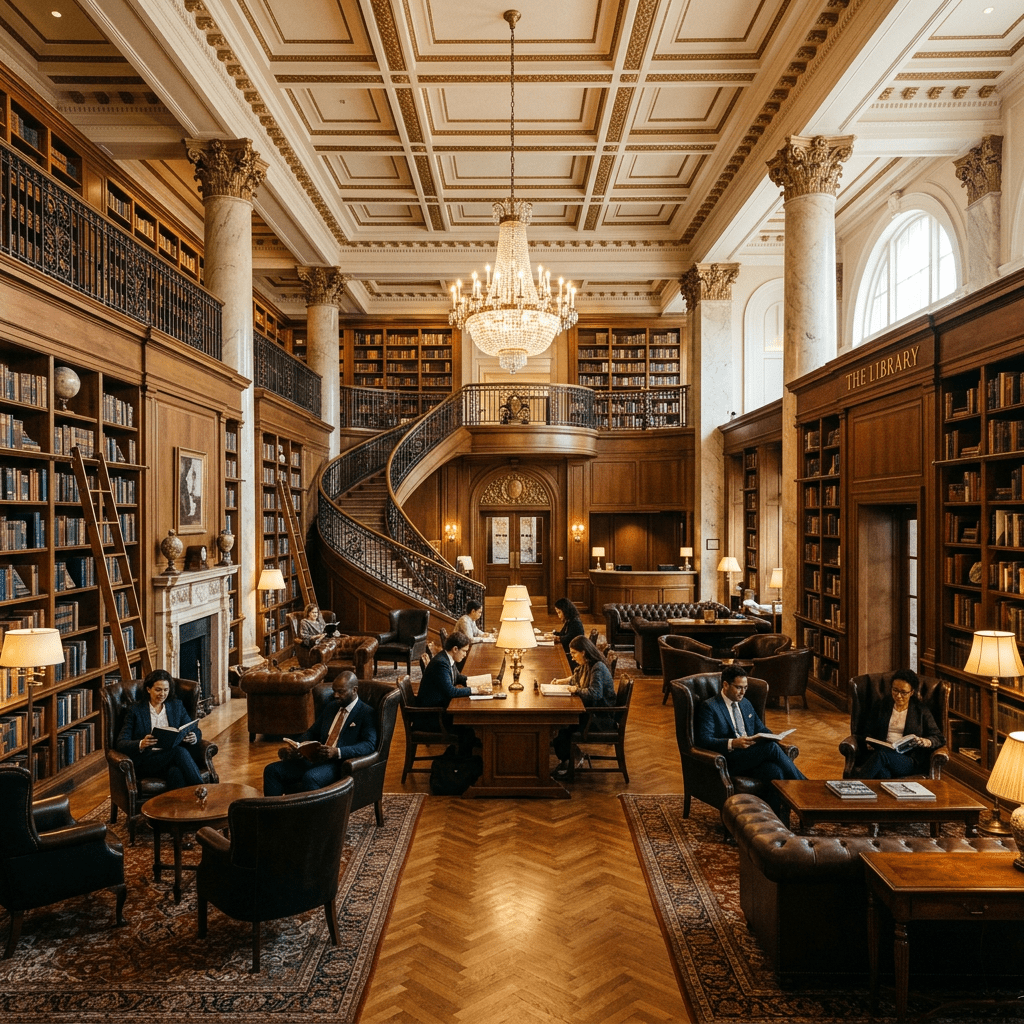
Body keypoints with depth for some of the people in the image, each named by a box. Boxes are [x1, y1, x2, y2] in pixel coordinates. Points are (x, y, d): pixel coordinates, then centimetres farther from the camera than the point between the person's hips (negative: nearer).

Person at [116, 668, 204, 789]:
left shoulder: (177, 705, 17)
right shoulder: (136, 710, 8)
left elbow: (196, 731, 14)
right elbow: (121, 743, 0)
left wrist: (193, 738, -12)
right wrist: (141, 744, -22)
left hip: (172, 756, 2)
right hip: (146, 761, -2)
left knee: (176, 772, -38)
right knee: (179, 751, -35)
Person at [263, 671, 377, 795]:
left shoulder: (366, 713, -2)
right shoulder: (330, 706, 21)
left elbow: (369, 744, -15)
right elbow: (312, 732, 23)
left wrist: (337, 752, -28)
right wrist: (294, 748, 1)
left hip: (339, 763, -7)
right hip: (315, 758, 8)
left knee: (310, 778, -37)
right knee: (271, 770, -8)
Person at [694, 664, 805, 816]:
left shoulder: (746, 704, 21)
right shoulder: (709, 707, -3)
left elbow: (760, 729, 27)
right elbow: (703, 740, -12)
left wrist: (770, 737, 1)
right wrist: (732, 743, -28)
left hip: (753, 757, 7)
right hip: (729, 761, -6)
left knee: (774, 770, -30)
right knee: (771, 748, -27)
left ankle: (776, 817, -26)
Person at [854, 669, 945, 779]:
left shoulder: (921, 711, 14)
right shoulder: (881, 707, 21)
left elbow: (939, 738, 9)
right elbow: (869, 732, 23)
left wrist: (924, 742, -13)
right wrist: (869, 743, -1)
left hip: (910, 761, -2)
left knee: (882, 754, -37)